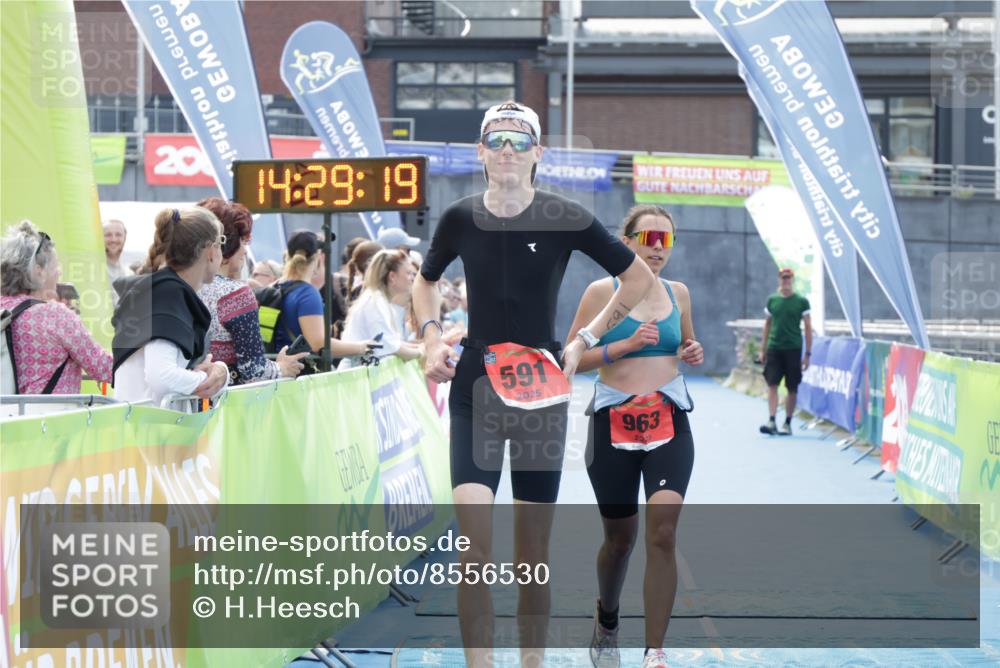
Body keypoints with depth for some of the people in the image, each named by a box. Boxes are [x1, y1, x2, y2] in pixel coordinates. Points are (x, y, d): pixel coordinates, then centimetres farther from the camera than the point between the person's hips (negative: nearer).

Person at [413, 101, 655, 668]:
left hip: (541, 389, -1)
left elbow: (639, 278, 5)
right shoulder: (460, 219, 1)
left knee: (534, 552, 7)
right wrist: (432, 336, 5)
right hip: (475, 388, 1)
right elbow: (426, 281, 22)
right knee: (475, 545, -13)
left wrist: (585, 341, 0)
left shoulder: (567, 220, -5)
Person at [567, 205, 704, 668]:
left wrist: (692, 353, 2)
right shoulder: (602, 291, -4)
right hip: (614, 424, -2)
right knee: (620, 538, 10)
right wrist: (625, 345, -18)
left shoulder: (678, 293, 8)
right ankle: (606, 620, 40)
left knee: (662, 534, -14)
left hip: (669, 422, 2)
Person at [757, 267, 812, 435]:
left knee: (792, 388, 4)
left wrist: (808, 353, -3)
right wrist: (763, 349, 12)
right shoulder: (772, 300, 7)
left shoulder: (801, 301, 0)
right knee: (772, 385, -8)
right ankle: (771, 421, -12)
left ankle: (787, 423, 12)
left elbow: (808, 327, 2)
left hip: (793, 348, -2)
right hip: (774, 348, 2)